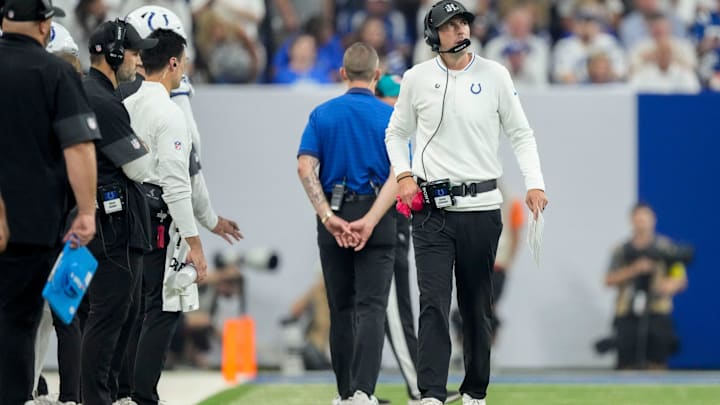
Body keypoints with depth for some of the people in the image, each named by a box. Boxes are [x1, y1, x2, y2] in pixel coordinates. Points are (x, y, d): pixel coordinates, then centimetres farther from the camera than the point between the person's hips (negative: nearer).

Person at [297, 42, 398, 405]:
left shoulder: (322, 114, 4)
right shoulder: (391, 117, -1)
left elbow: (305, 168, -8)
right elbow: (399, 174, -14)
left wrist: (329, 219, -14)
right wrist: (369, 221, -19)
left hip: (333, 221, 2)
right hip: (377, 221, -2)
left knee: (341, 308, 14)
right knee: (371, 307, -6)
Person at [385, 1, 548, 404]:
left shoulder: (495, 75, 2)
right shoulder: (417, 79, 4)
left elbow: (521, 133, 6)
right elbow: (396, 133, 15)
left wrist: (535, 183, -7)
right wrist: (404, 175, -2)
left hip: (482, 207, 1)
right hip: (432, 207, 0)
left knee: (477, 306, 6)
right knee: (434, 301, -11)